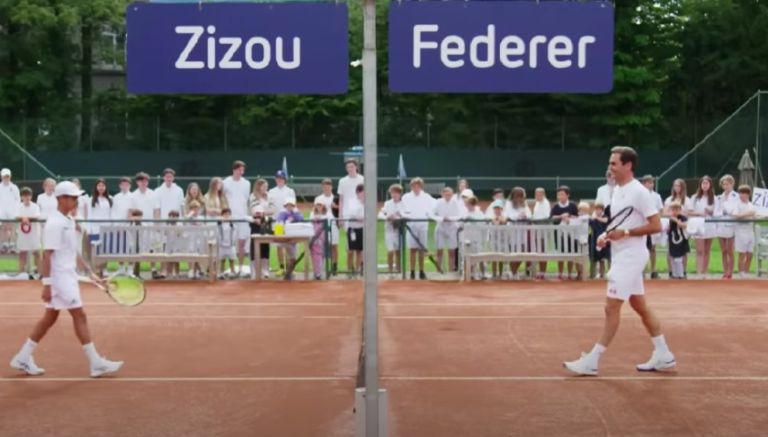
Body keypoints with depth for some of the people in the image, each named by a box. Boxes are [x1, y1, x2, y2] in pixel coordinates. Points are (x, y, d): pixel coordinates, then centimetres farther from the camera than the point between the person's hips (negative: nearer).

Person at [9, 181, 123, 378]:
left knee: (50, 318, 14)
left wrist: (91, 274, 16)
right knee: (80, 316, -7)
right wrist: (46, 284, -22)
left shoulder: (69, 221, 12)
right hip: (60, 278, -10)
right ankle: (97, 363, -3)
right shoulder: (54, 223, -16)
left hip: (68, 277, 10)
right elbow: (47, 255, -19)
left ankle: (23, 358, 23)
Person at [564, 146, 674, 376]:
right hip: (621, 256, 10)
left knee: (611, 307, -7)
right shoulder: (617, 190, 12)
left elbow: (656, 226, -18)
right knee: (640, 307, 14)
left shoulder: (639, 192, -15)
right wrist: (606, 235, 3)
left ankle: (592, 361, -4)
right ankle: (663, 355, 22)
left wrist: (625, 233, -22)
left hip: (630, 257, -10)